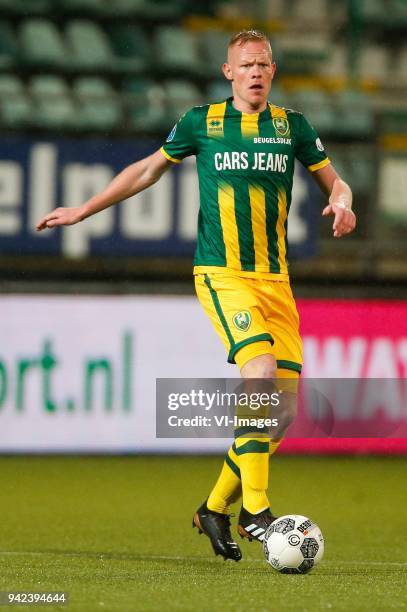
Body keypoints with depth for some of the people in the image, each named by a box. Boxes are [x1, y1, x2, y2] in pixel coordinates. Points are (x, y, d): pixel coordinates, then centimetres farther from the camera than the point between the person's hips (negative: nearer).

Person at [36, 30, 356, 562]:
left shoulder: (292, 126, 10)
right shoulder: (201, 122, 6)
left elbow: (334, 182, 17)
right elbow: (148, 170, 19)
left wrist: (342, 204, -7)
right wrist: (83, 211, 19)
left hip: (276, 278, 4)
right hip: (221, 274, -4)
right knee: (260, 369, -26)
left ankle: (215, 509, 17)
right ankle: (255, 510, -22)